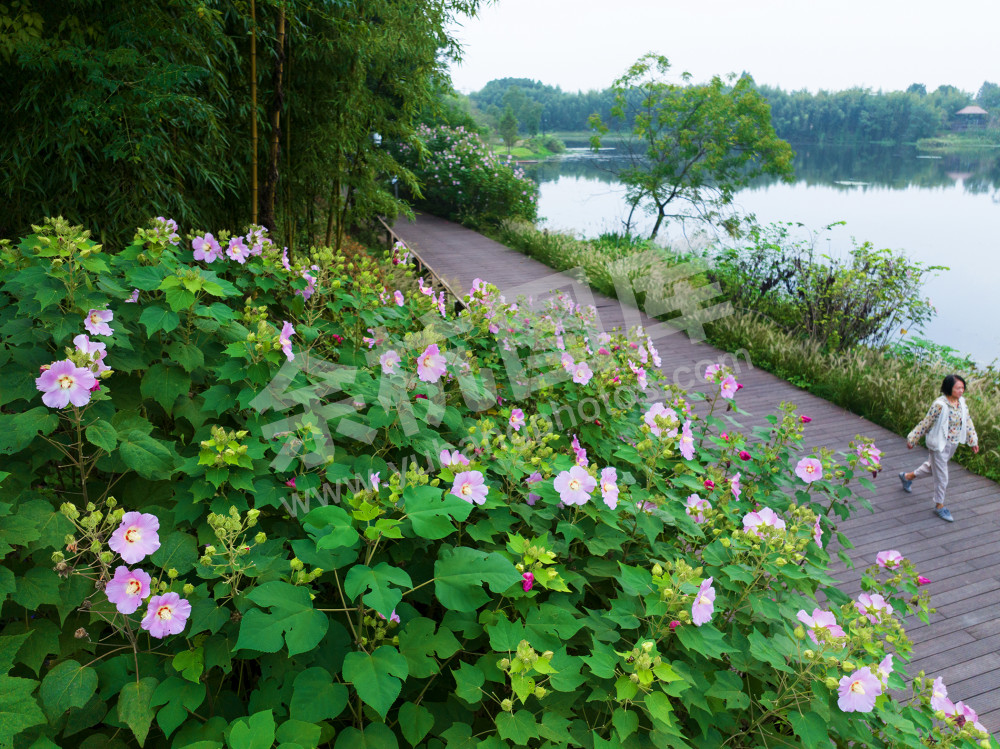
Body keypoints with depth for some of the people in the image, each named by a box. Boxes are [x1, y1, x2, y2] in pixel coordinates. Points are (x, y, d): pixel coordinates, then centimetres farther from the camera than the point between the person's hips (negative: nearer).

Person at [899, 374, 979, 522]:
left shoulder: (962, 403, -3)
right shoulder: (940, 405, -24)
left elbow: (968, 422, 9)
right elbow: (926, 423, -17)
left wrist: (973, 440, 7)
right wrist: (912, 439, -11)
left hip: (953, 444, 7)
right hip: (939, 445, -7)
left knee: (932, 467, 26)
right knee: (941, 477, 2)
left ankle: (908, 476, 49)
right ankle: (939, 506, 19)